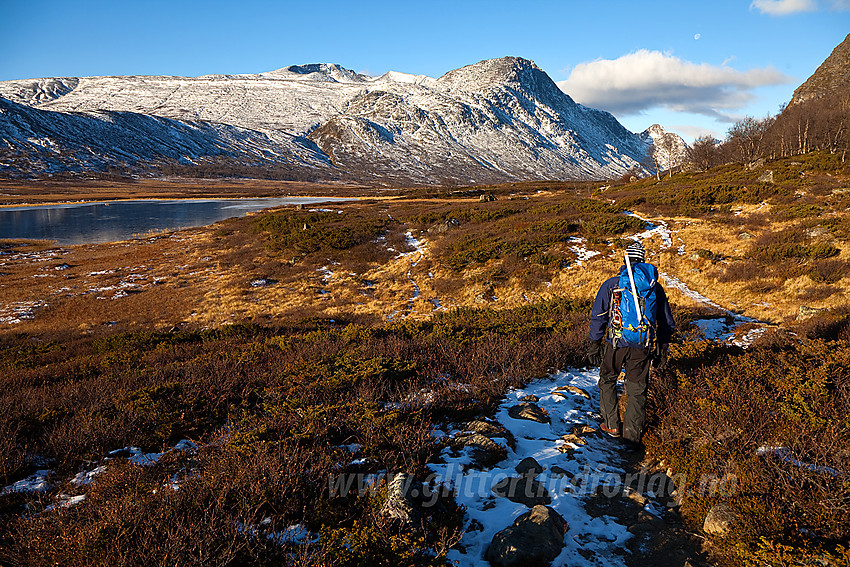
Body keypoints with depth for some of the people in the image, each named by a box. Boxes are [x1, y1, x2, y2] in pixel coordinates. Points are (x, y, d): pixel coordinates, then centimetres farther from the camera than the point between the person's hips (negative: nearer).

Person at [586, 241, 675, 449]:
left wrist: (594, 345, 5)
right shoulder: (656, 287, 9)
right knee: (637, 390, 10)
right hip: (643, 346, 2)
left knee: (607, 380, 20)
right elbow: (667, 323, 14)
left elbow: (598, 316, -1)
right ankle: (633, 436, 10)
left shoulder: (611, 284, 0)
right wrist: (662, 350, 21)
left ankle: (612, 424, 22)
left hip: (616, 343, -2)